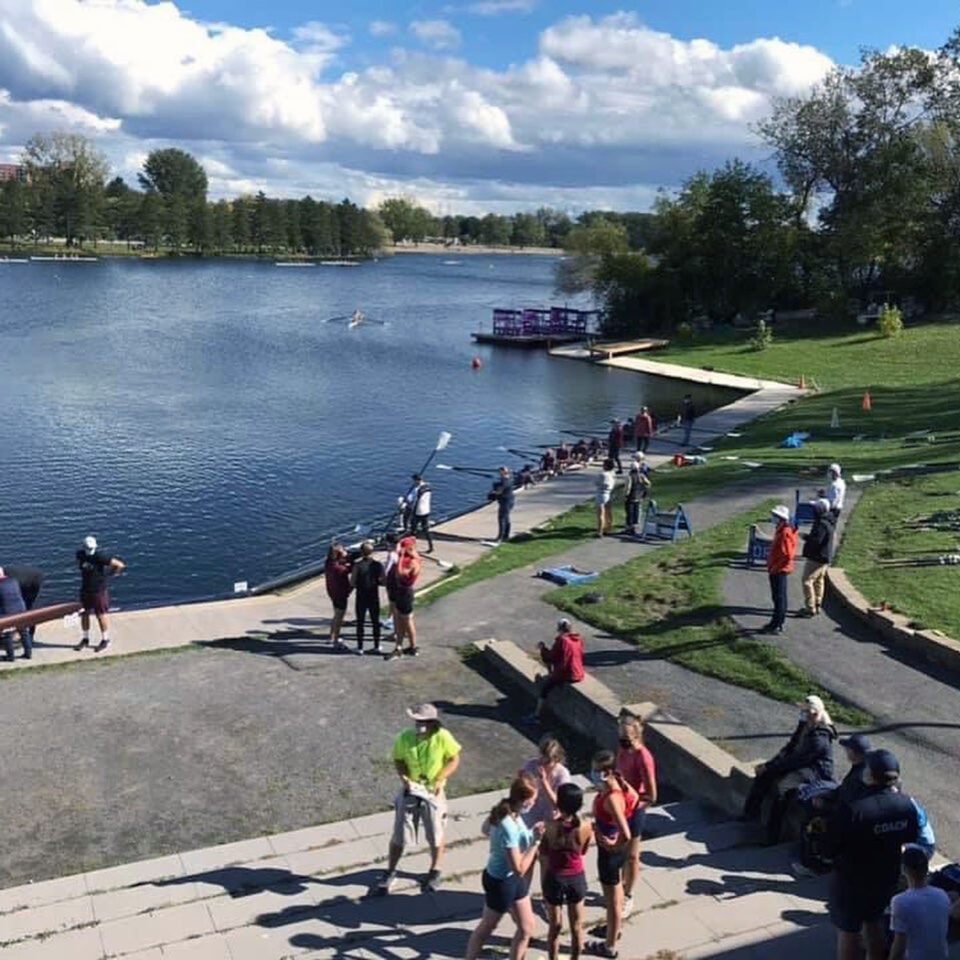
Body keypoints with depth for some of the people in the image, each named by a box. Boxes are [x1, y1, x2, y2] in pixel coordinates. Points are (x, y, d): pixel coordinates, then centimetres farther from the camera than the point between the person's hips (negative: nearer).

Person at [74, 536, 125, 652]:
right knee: (84, 614, 15)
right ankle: (85, 639, 31)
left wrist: (113, 573, -8)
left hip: (99, 590, -6)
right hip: (85, 589, 6)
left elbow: (120, 565, -24)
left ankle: (105, 640, 22)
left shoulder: (100, 555, -22)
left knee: (100, 615, 5)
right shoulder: (80, 554, -3)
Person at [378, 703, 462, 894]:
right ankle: (390, 872, 31)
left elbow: (454, 759, -10)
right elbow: (398, 760, -2)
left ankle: (435, 871, 39)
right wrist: (404, 777, -19)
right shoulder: (405, 737, -18)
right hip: (409, 791, 1)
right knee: (399, 834, 11)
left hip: (433, 792, -1)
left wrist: (441, 780, -21)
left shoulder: (442, 738, -22)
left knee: (435, 835, 16)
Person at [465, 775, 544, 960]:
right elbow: (519, 869, -31)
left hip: (512, 879, 8)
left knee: (526, 928, 19)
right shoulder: (509, 828, -36)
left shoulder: (505, 811, -10)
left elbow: (486, 829, 11)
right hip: (500, 882, -8)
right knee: (486, 928, 16)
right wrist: (535, 841, -29)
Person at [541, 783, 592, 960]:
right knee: (576, 927, 20)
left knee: (555, 926, 19)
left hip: (554, 879, -1)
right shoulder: (586, 828, -19)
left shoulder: (550, 827, -23)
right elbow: (583, 851, 1)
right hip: (577, 878, 1)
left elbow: (544, 858, -11)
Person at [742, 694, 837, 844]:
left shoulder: (819, 739, -24)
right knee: (763, 775, -6)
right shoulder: (804, 726, 4)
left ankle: (772, 837, -22)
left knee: (781, 788, -31)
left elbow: (796, 760, -24)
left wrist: (769, 767, -19)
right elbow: (789, 748, 9)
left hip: (816, 772, -10)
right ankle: (750, 814, 1)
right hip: (801, 765, 10)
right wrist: (769, 764, -4)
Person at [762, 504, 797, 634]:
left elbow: (787, 555, -26)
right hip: (777, 570, 10)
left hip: (779, 570, -10)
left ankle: (776, 625, 2)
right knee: (778, 597, 16)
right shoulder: (780, 530, 11)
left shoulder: (785, 533, -21)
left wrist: (774, 567, -20)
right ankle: (776, 623, 25)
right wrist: (770, 561, 14)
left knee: (779, 598, -3)